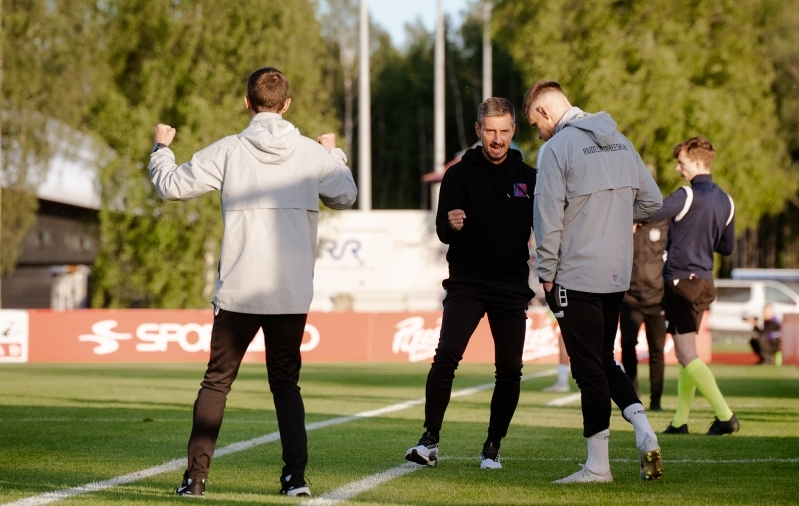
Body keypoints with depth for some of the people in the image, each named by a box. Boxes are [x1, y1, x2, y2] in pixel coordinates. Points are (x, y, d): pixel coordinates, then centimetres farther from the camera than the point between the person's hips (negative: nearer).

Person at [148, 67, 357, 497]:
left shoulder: (229, 151, -4)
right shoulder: (313, 154, 2)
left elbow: (171, 186, 1)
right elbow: (344, 197, 17)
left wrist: (161, 148, 21)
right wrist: (334, 154, 35)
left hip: (238, 292, -2)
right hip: (293, 294, 2)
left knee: (216, 382, 8)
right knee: (285, 384, 13)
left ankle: (196, 475, 3)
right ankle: (296, 475, 3)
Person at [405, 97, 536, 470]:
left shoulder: (528, 177, 10)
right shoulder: (460, 175, 4)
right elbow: (443, 231, -3)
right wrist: (450, 224, -26)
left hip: (512, 286, 2)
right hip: (467, 282, -2)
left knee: (509, 370, 0)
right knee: (446, 355, -17)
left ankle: (493, 447, 12)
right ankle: (430, 440, -13)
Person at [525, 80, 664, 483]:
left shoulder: (558, 148, -11)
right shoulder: (620, 143, 10)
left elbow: (548, 219, -14)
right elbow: (652, 202, 12)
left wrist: (547, 275, -7)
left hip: (577, 277, -7)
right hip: (618, 274, 7)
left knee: (589, 367, -1)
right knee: (604, 361, 19)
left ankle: (598, 465, 3)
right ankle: (644, 432, 2)